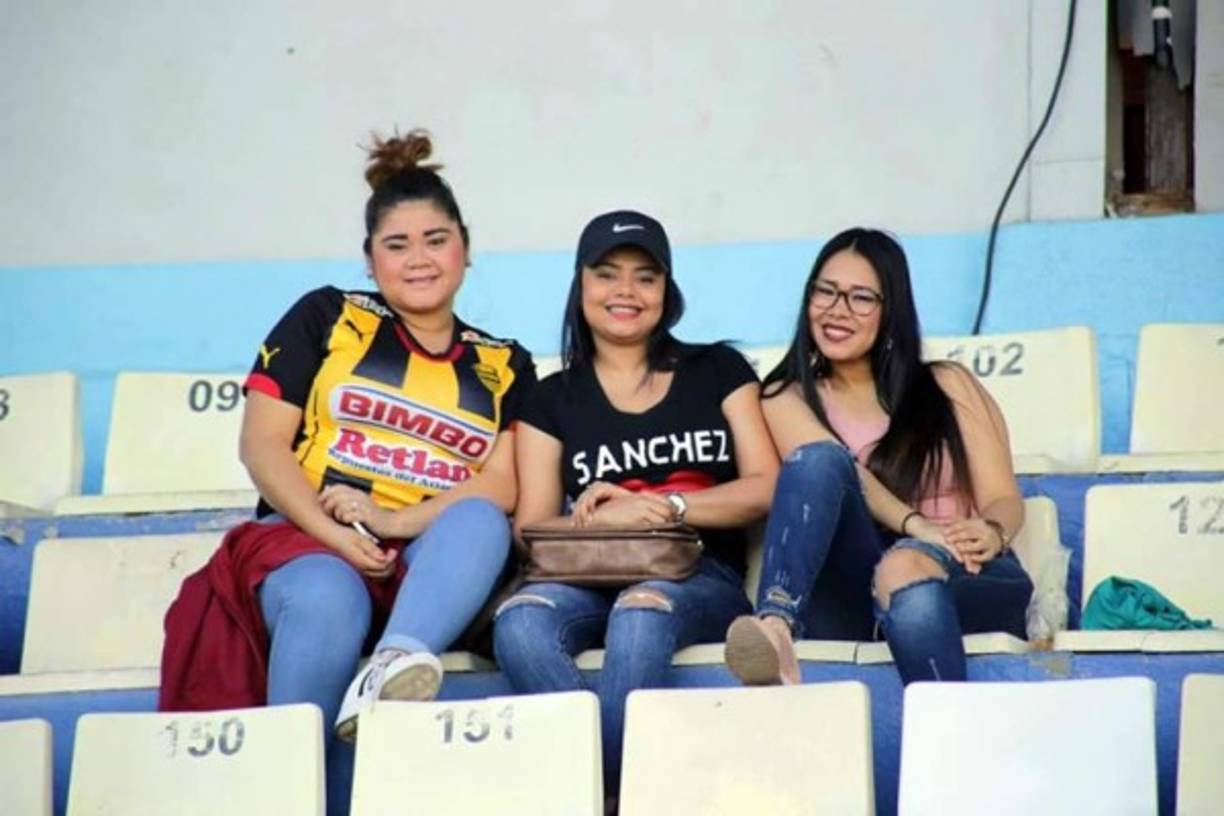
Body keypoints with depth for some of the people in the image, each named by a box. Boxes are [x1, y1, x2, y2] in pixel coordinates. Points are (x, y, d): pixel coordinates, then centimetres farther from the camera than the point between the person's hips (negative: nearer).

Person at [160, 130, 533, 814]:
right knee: (329, 599, -37)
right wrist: (334, 534, -14)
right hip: (306, 540, -1)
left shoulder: (503, 367, 16)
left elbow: (501, 488, 2)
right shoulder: (325, 318, 11)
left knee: (480, 521, -32)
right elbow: (262, 444, 3)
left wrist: (394, 521, -16)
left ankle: (397, 663, -57)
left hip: (428, 564, 2)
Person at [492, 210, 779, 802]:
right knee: (518, 622, -34)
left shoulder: (718, 371, 15)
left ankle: (605, 788, -29)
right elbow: (532, 530, 7)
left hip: (701, 580, -1)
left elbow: (765, 489, 5)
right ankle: (606, 782, -34)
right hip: (594, 581, 1)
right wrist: (602, 519, -16)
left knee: (641, 612, -38)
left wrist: (662, 506, -11)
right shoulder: (553, 399, 16)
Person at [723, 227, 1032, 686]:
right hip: (852, 590, 0)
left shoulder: (947, 386, 17)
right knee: (820, 457, -26)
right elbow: (829, 472, -5)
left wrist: (991, 534, -17)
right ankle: (775, 627, -49)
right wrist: (916, 526, -24)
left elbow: (1005, 500, 8)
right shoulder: (787, 399, 15)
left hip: (964, 579, 0)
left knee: (903, 567, -36)